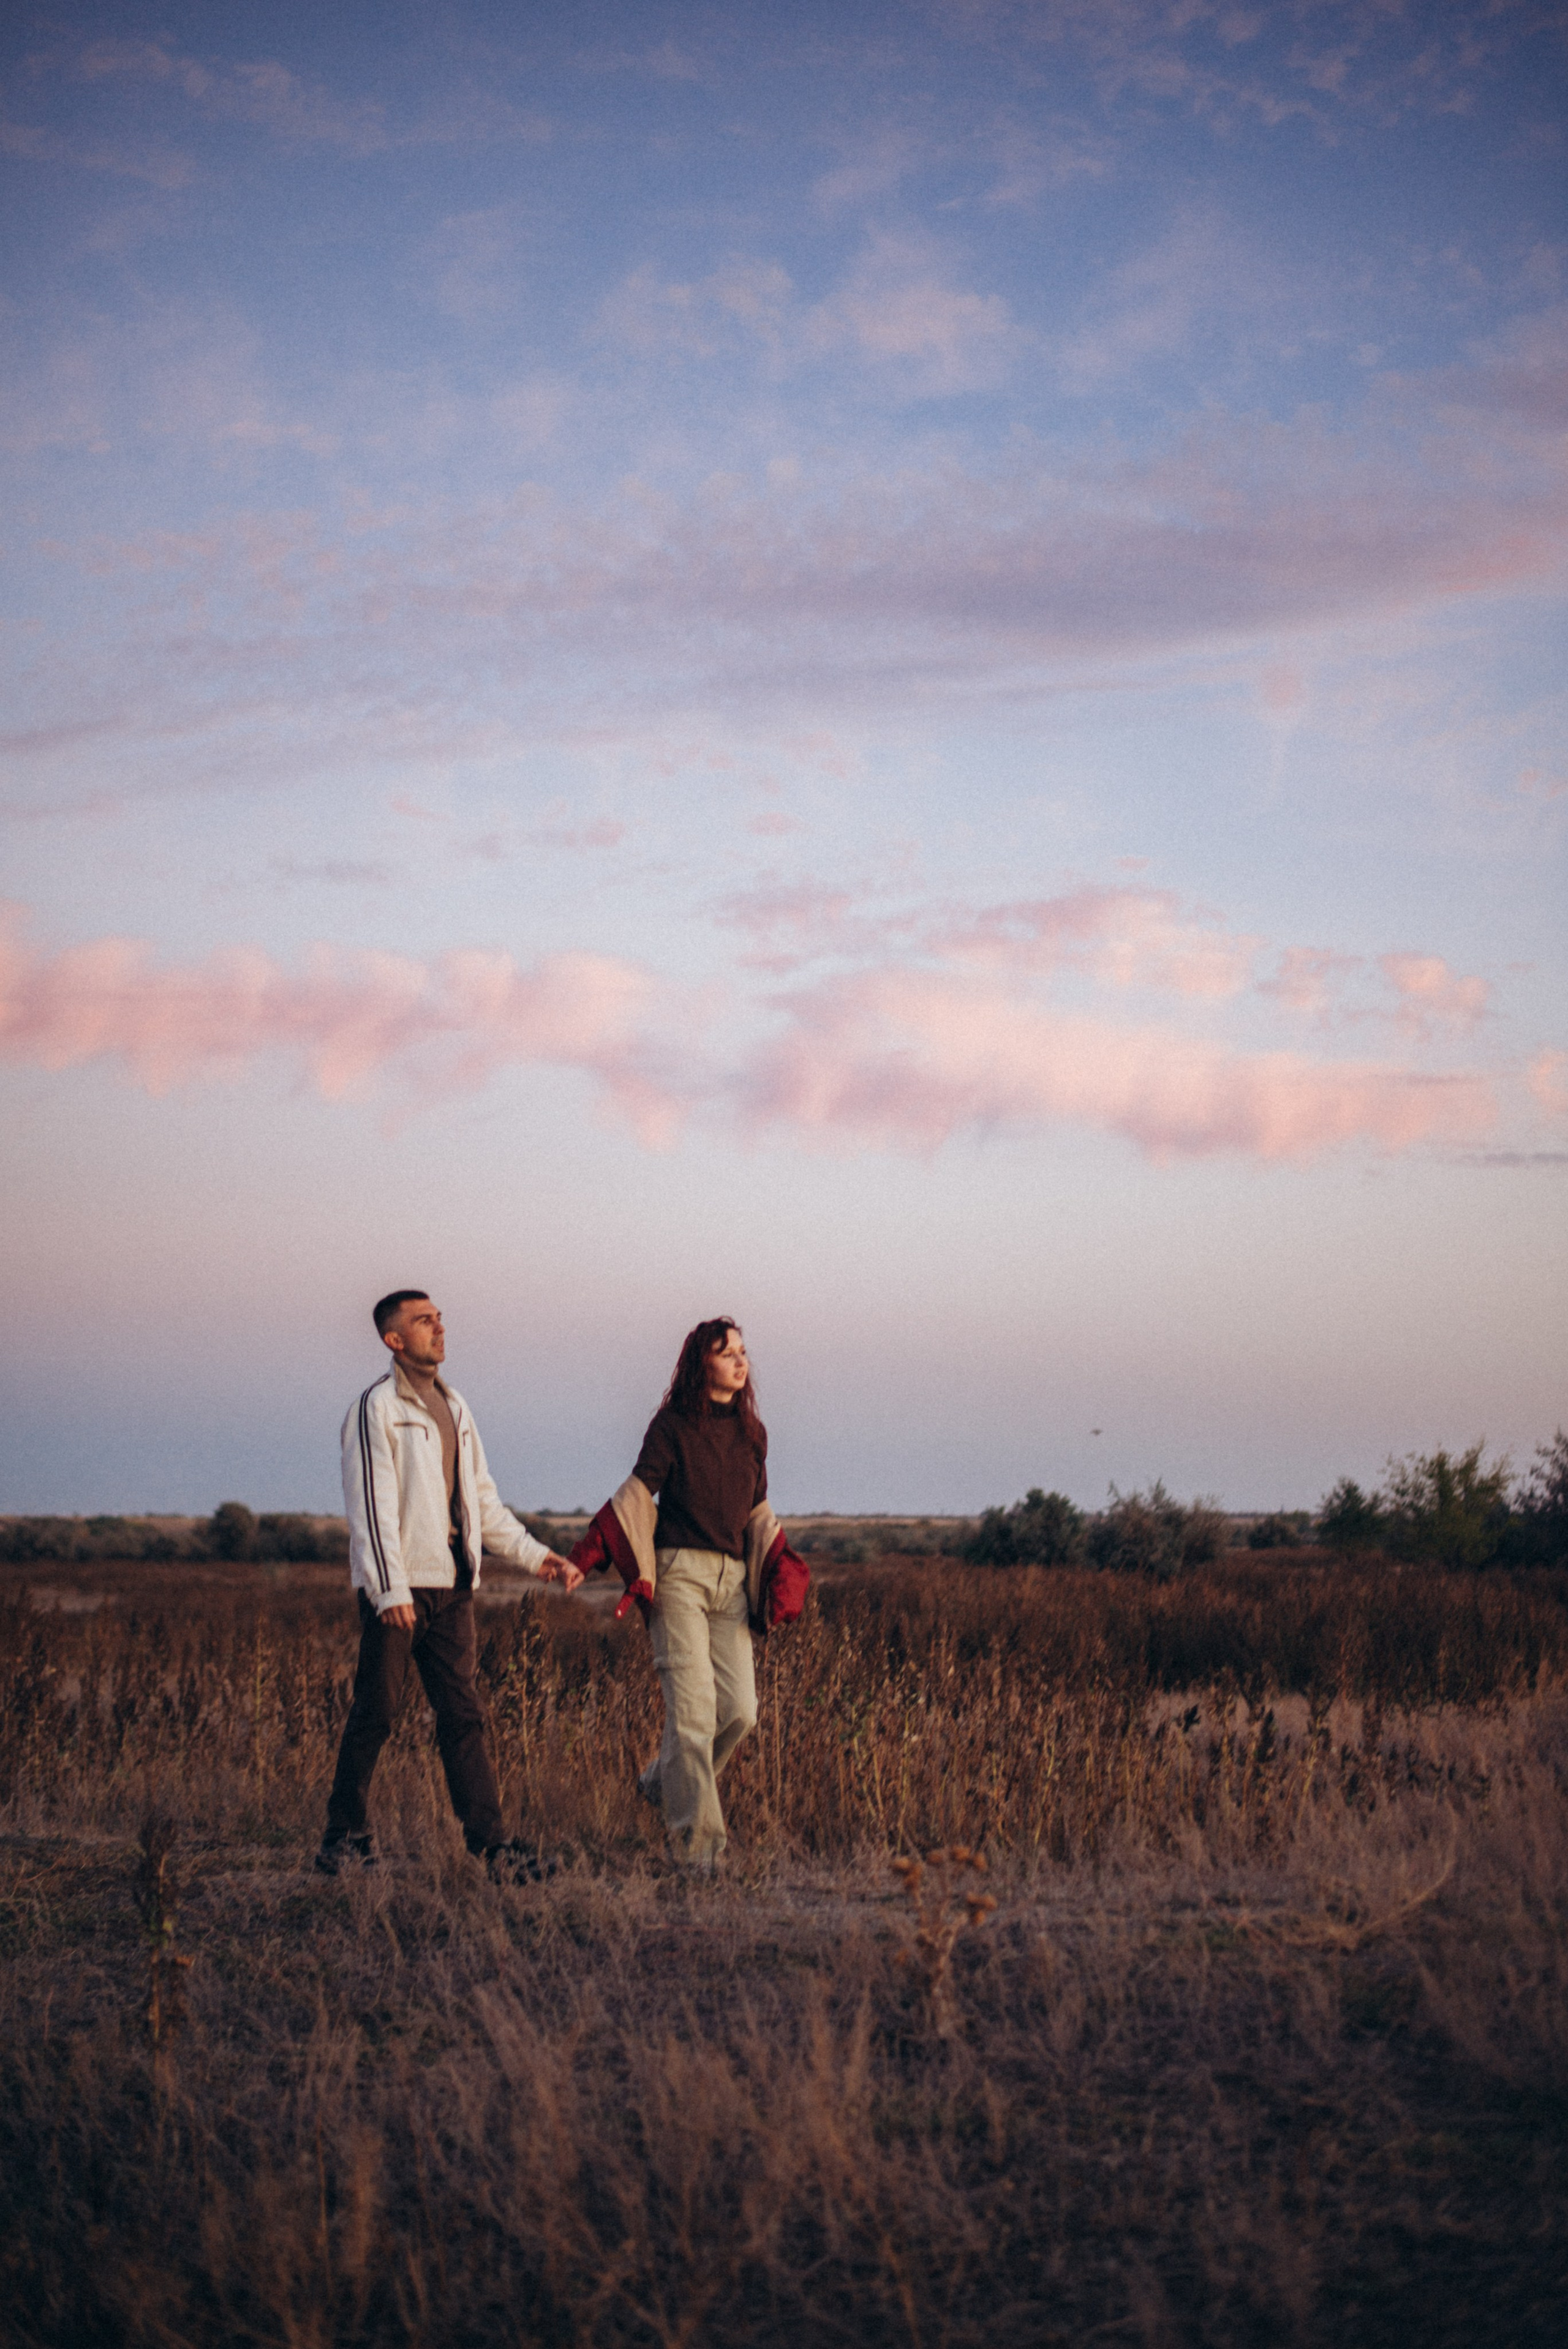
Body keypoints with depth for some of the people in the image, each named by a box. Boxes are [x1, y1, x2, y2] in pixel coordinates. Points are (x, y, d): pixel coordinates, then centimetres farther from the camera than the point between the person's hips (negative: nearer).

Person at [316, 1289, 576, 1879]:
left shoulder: (453, 1407, 17)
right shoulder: (377, 1407, -6)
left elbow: (483, 1500, 23)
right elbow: (371, 1504, -13)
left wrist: (536, 1556, 14)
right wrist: (390, 1590, -21)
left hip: (451, 1586, 6)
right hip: (396, 1587, -6)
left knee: (462, 1714, 2)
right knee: (376, 1713, -1)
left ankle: (488, 1840, -2)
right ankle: (345, 1835, 11)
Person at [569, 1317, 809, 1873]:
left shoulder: (751, 1432, 16)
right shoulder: (672, 1424, 0)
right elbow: (639, 1492, -5)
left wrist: (780, 1575, 14)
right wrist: (587, 1557, -16)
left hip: (732, 1578, 5)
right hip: (679, 1571, -5)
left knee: (740, 1709, -4)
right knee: (693, 1707, -11)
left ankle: (666, 1782, 21)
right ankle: (697, 1843, -8)